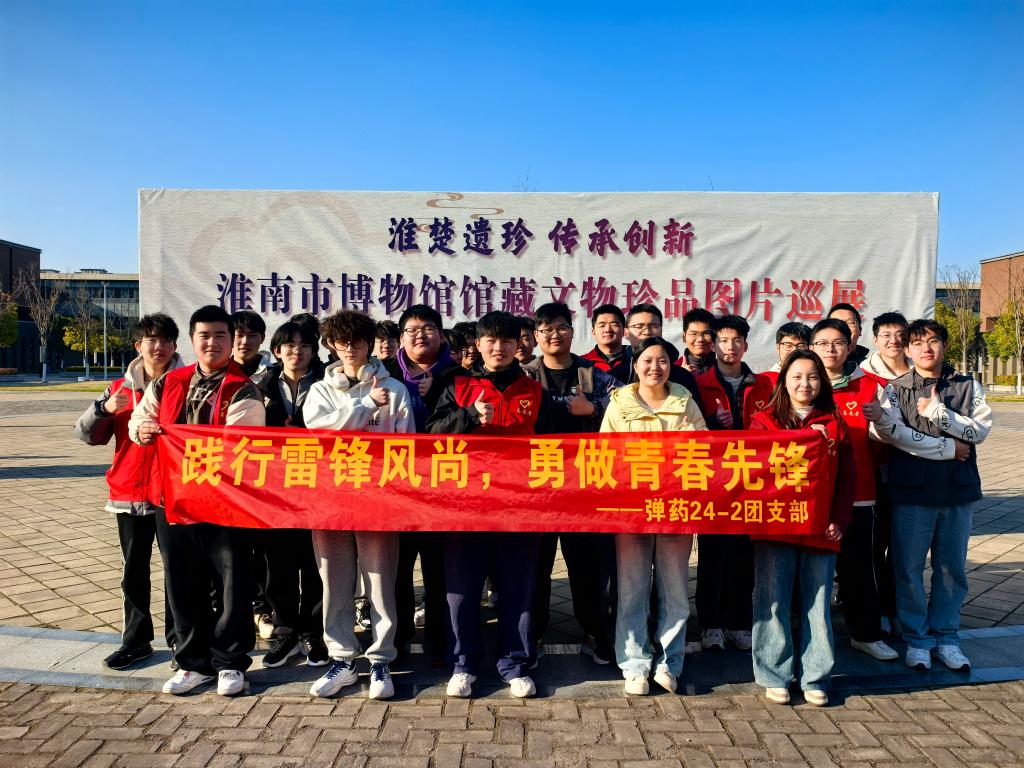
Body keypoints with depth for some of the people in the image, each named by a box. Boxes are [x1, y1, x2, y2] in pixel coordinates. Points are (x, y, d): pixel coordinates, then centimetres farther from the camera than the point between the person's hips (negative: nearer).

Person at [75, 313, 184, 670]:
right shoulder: (120, 389, 8)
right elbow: (86, 433, 7)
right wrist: (104, 408, -12)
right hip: (129, 493, 4)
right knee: (134, 571, 12)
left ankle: (179, 638, 17)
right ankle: (136, 640, 23)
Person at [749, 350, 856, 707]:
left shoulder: (835, 424, 10)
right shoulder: (764, 421, 5)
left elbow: (847, 477, 8)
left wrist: (838, 519, -3)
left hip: (820, 528, 2)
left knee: (818, 604, 8)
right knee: (773, 603, 3)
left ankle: (815, 678, 22)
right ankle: (774, 677, 16)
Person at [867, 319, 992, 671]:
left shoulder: (968, 386, 8)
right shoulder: (895, 388, 1)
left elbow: (980, 429, -4)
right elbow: (892, 433, -13)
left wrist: (939, 413, -14)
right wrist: (947, 448, -12)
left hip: (958, 490, 2)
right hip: (911, 491, -2)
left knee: (952, 567, 10)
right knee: (908, 568, 3)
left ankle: (945, 636, 25)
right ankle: (917, 638, 18)